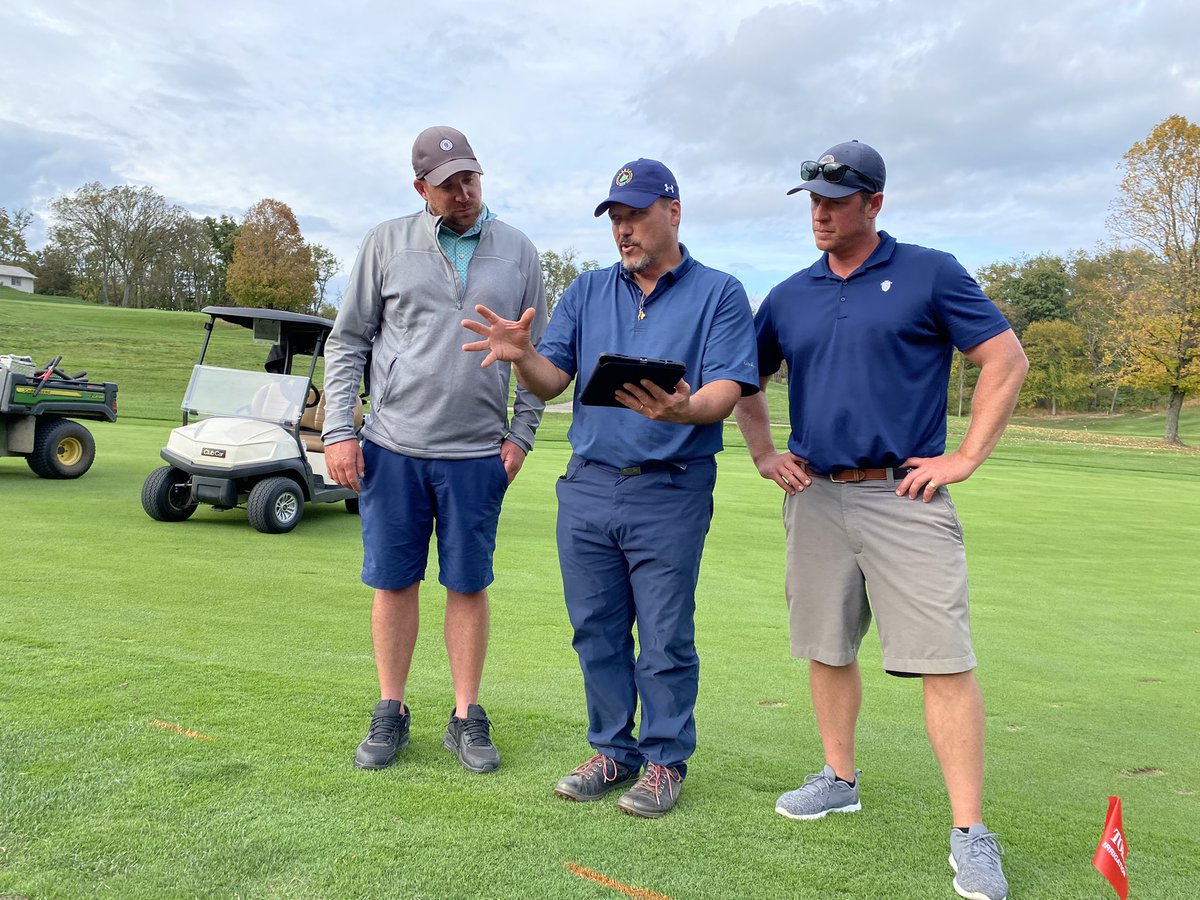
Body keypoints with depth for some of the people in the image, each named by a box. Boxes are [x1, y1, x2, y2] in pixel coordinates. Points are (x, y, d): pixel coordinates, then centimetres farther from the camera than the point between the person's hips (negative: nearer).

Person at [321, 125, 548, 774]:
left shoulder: (517, 252, 6)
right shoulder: (387, 244, 4)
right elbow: (347, 342, 5)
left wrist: (521, 434, 0)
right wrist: (338, 431, -2)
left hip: (478, 453, 0)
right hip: (393, 448, 0)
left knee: (469, 585, 6)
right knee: (394, 581, 7)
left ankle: (466, 717, 19)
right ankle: (391, 713, 22)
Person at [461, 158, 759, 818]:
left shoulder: (719, 294, 2)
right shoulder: (588, 291, 14)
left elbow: (726, 391, -10)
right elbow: (552, 381, 6)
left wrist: (682, 410, -31)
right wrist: (521, 355, -16)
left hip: (670, 494, -4)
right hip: (587, 486, 4)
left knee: (665, 639, 3)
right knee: (596, 632, 11)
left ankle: (664, 760, 21)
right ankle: (612, 751, 28)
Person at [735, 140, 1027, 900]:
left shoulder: (929, 274, 0)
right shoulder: (790, 296, 12)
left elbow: (1007, 361, -1)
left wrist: (965, 458, -7)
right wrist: (764, 455, 10)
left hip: (905, 497, -4)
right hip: (815, 497, 5)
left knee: (944, 659, -7)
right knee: (827, 648, 13)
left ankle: (971, 833, 3)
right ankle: (840, 779, 32)